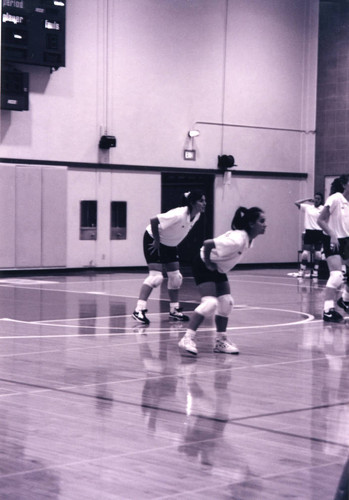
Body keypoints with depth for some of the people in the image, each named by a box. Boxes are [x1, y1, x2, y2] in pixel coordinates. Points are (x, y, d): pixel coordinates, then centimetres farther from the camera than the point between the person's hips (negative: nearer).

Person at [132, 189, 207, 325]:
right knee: (156, 276, -17)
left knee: (175, 277, 8)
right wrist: (157, 241, -25)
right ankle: (139, 310, -17)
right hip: (153, 240, -8)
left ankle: (174, 310, 22)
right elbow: (153, 221, -34)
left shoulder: (196, 215, -8)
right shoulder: (179, 215, -33)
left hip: (170, 245, 8)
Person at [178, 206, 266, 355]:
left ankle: (221, 341, 20)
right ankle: (187, 339, -21)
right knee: (210, 302, -22)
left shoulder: (248, 238, -3)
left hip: (218, 269, 9)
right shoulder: (238, 239, -33)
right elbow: (207, 244, -36)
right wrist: (208, 263, -22)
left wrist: (213, 265, 11)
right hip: (204, 266, -9)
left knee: (226, 303, 8)